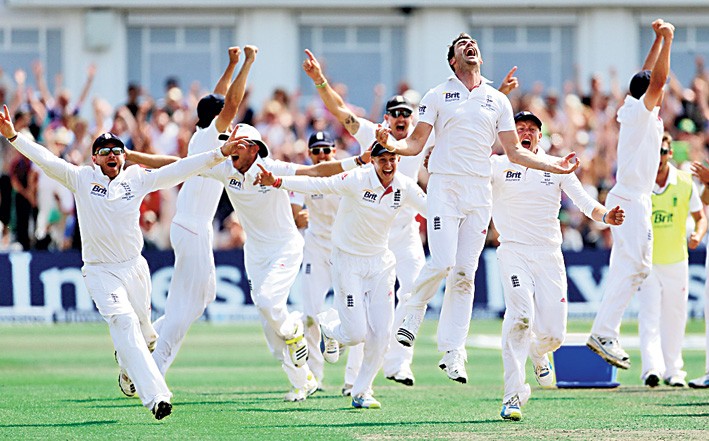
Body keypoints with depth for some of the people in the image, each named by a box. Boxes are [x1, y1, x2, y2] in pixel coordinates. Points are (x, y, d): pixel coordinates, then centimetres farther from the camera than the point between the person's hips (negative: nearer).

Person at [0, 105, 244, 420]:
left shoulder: (138, 179, 3)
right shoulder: (81, 179, -1)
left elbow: (180, 170, -3)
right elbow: (45, 159, -9)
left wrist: (220, 154, -12)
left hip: (134, 267, 3)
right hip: (100, 272, -3)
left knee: (142, 328, 13)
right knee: (125, 323, -20)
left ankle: (127, 367, 49)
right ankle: (154, 396, -29)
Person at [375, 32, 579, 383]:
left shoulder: (498, 101, 14)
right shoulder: (437, 96, 6)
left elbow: (514, 151, 16)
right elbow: (416, 143, 2)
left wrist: (554, 165, 6)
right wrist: (392, 145, -19)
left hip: (480, 190, 3)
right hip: (445, 186, -3)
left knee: (465, 273, -1)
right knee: (442, 263, -18)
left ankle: (452, 353, 1)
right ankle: (413, 313, 9)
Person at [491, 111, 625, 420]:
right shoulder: (497, 165, 4)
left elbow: (585, 202, 1)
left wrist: (605, 216, -20)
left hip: (549, 257, 2)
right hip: (514, 253, -2)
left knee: (553, 334, -4)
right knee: (521, 314, -27)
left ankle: (538, 353, 36)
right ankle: (512, 395, -24)